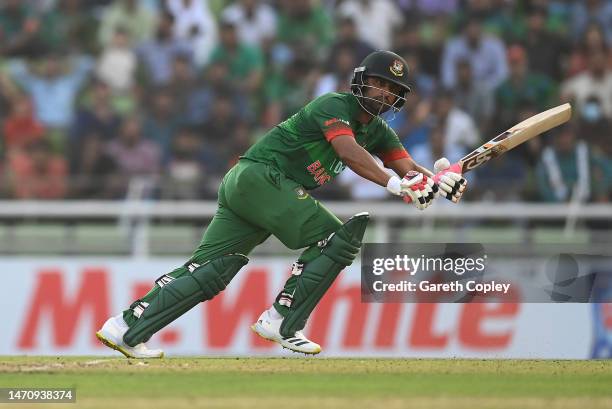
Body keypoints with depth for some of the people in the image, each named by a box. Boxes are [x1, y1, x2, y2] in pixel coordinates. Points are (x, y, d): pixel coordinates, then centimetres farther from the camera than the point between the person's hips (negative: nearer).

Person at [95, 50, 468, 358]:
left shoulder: (377, 131, 18)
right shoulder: (334, 105, -10)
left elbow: (409, 168, 9)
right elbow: (349, 152, -27)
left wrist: (439, 180, -12)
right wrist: (395, 184, -36)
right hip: (259, 176, -9)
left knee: (210, 270, 1)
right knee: (336, 238, -12)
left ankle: (127, 328, -5)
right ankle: (282, 324, -11)